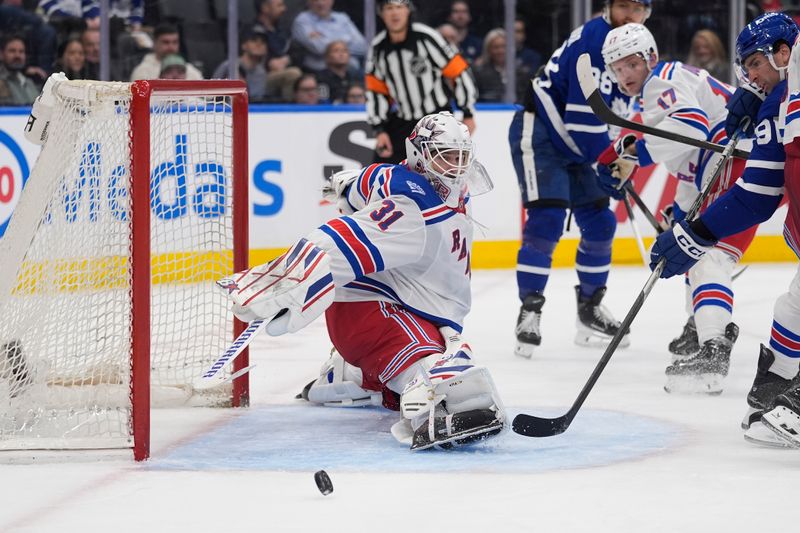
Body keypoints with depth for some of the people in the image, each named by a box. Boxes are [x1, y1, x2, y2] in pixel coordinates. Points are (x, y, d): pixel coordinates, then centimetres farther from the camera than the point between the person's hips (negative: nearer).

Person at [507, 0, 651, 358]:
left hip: (572, 147, 9)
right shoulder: (594, 38, -22)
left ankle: (590, 309, 21)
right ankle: (529, 312, -14)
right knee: (546, 219, -19)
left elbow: (612, 110, 19)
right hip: (537, 134, -9)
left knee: (600, 222, 9)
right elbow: (583, 116, -25)